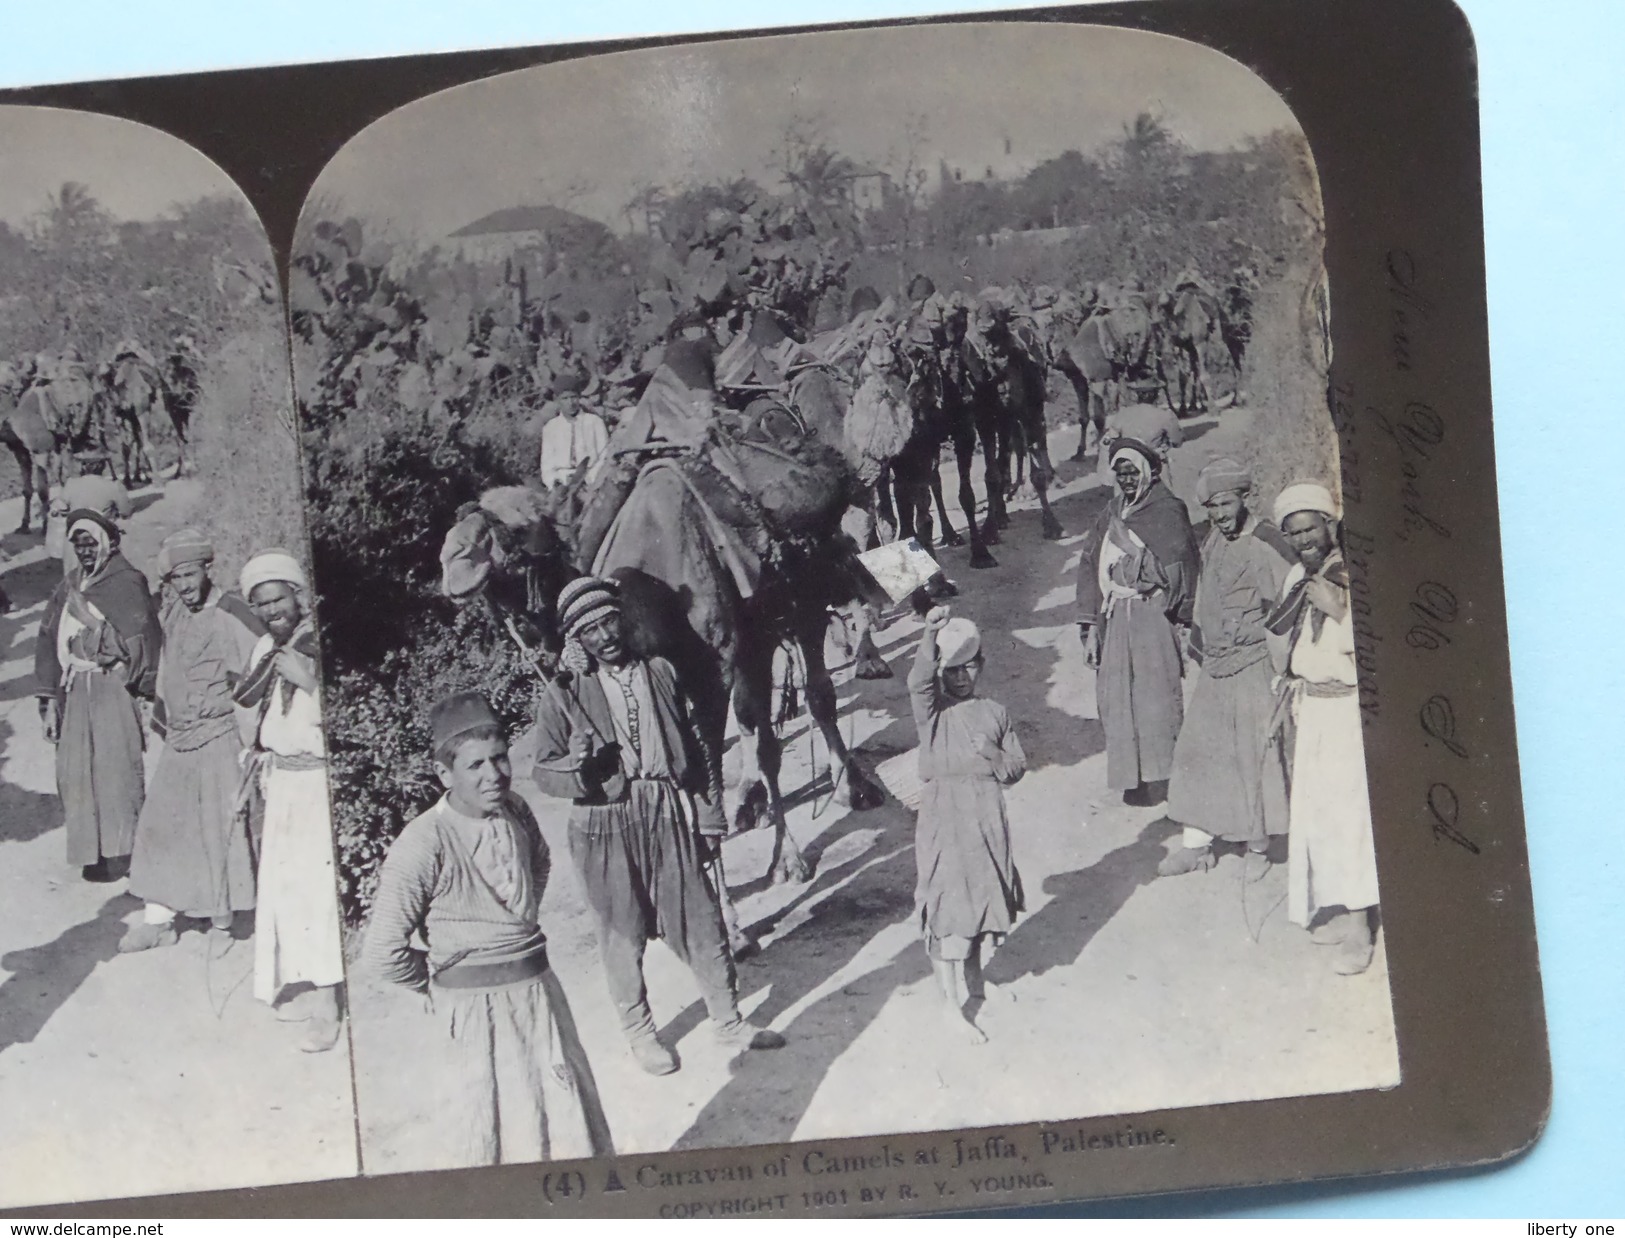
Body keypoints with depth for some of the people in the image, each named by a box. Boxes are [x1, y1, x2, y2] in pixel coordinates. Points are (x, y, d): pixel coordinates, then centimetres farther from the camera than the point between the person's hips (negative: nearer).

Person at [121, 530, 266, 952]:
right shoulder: (171, 614, 7)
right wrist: (162, 717, 21)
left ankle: (222, 922, 14)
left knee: (220, 830, 1)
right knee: (160, 825, 9)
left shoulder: (231, 615, -14)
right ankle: (159, 919, 19)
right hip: (178, 740, 6)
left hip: (219, 740, -6)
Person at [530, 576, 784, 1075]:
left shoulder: (659, 672, 5)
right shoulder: (563, 695, -4)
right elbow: (545, 772, -2)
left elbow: (689, 743, 12)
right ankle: (639, 1032, 28)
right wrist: (576, 764, -24)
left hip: (670, 816, 2)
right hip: (607, 827, -2)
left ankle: (728, 1020, 24)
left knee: (702, 920, 6)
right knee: (623, 934, 8)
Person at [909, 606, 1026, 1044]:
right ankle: (954, 1004, 4)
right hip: (944, 821, -4)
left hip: (986, 819, 4)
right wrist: (931, 635, -39)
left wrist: (992, 756, -12)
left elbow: (1017, 767, 9)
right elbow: (917, 681, -27)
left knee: (978, 899, 17)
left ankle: (973, 979, 39)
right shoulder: (932, 709, -4)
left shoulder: (994, 713, 8)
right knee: (949, 909, -3)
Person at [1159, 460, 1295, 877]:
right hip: (1214, 667, 7)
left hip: (1254, 669, -7)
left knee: (1253, 756, 1)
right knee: (1197, 749, 8)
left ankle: (1258, 845, 15)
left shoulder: (1267, 545, -14)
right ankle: (1197, 842, 17)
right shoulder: (1213, 540, 8)